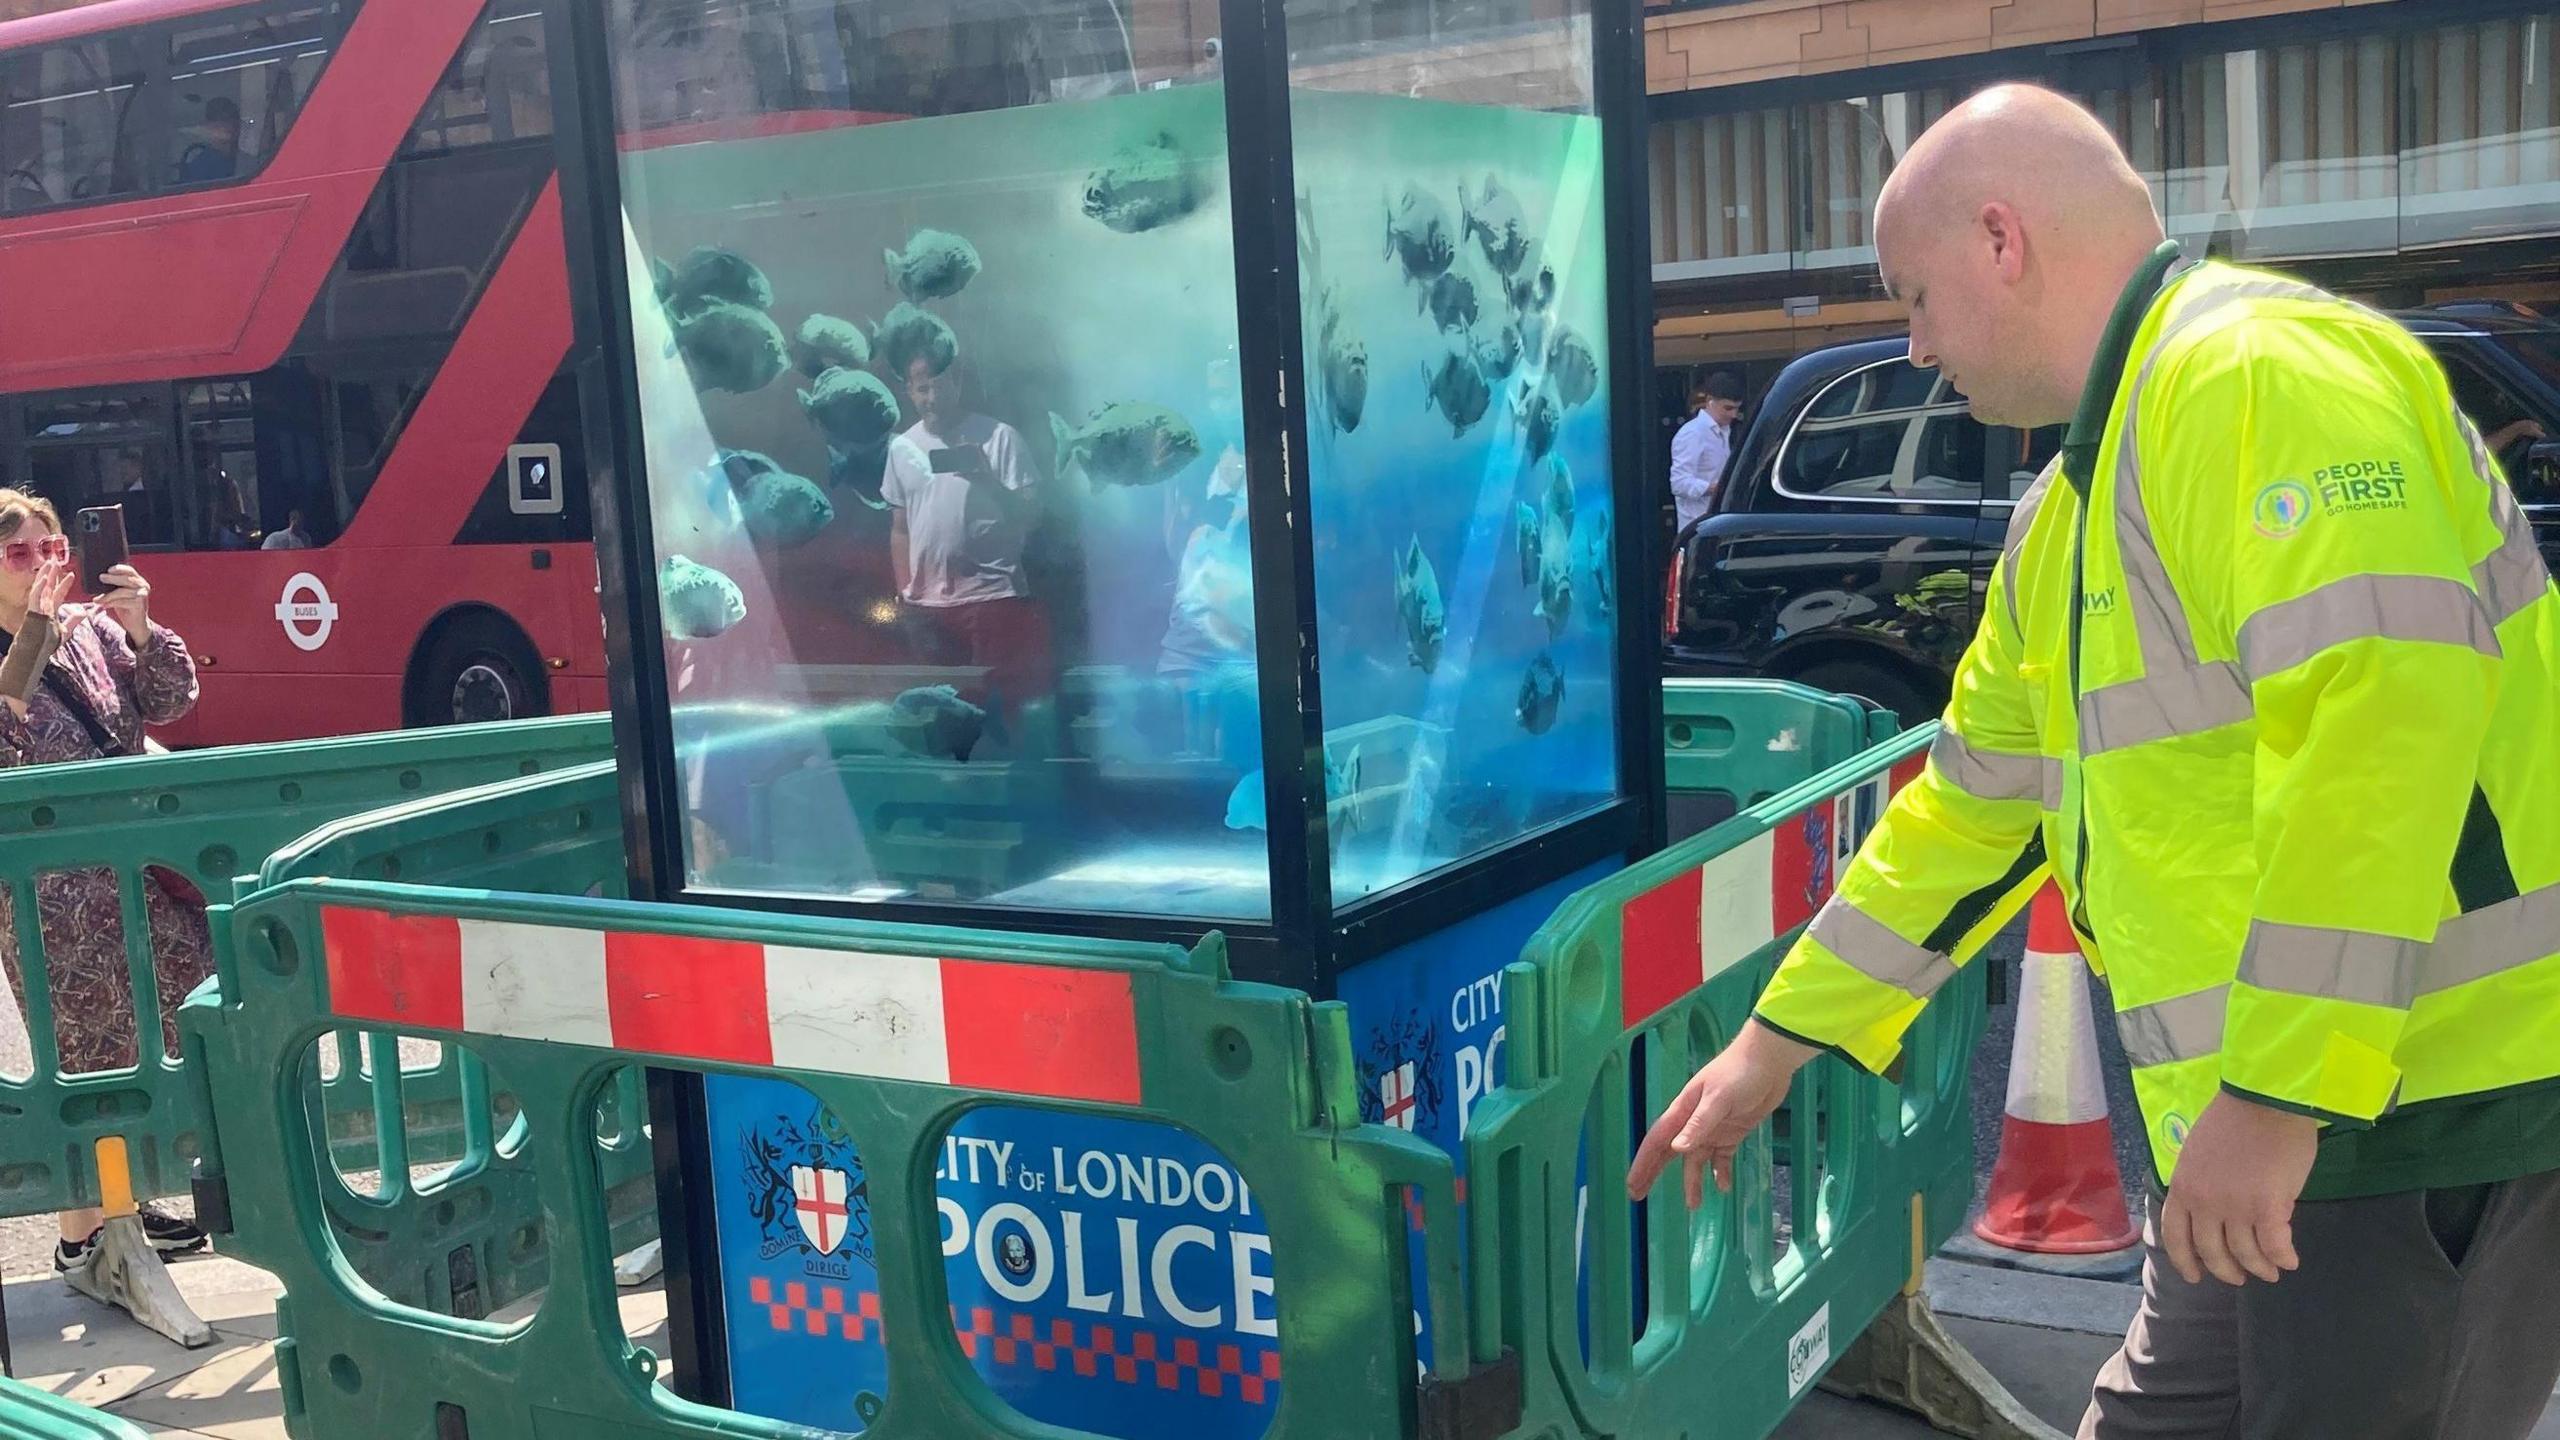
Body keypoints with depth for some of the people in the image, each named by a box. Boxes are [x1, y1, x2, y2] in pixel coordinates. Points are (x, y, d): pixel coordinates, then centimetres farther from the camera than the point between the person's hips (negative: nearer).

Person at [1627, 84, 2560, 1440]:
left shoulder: (2262, 371, -14)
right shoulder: (2067, 519, 17)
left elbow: (2386, 701, -26)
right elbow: (1971, 805, 24)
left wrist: (2275, 1097, -27)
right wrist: (1775, 1041, 26)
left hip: (2431, 1120, -9)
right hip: (2282, 1121, 9)